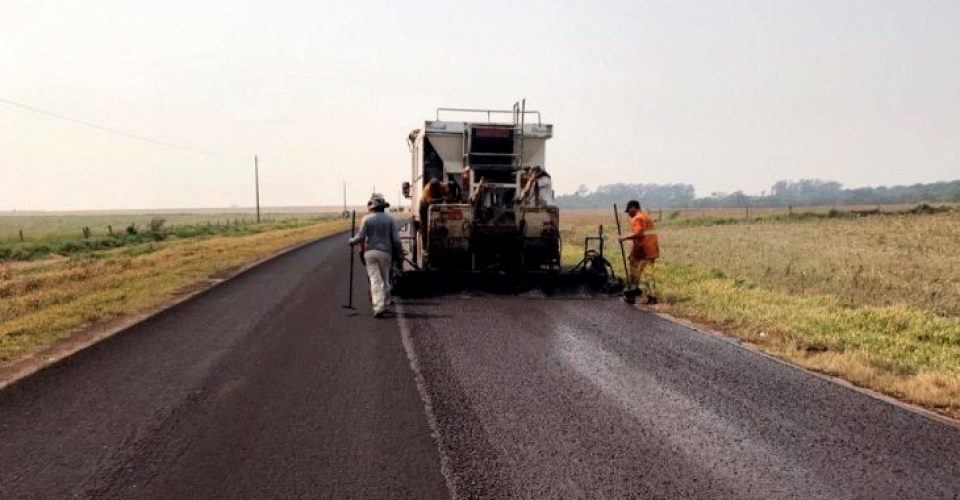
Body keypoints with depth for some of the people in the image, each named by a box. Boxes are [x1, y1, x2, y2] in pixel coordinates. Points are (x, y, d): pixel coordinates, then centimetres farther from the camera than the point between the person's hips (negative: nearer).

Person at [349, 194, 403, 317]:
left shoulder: (367, 219, -3)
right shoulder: (389, 219, 0)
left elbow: (361, 237, -6)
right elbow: (396, 239, -1)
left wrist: (352, 241, 14)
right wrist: (400, 253, 10)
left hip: (370, 252, -1)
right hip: (385, 252, 1)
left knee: (375, 279, -2)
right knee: (385, 278, 16)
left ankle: (379, 307, -12)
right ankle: (386, 302, 28)